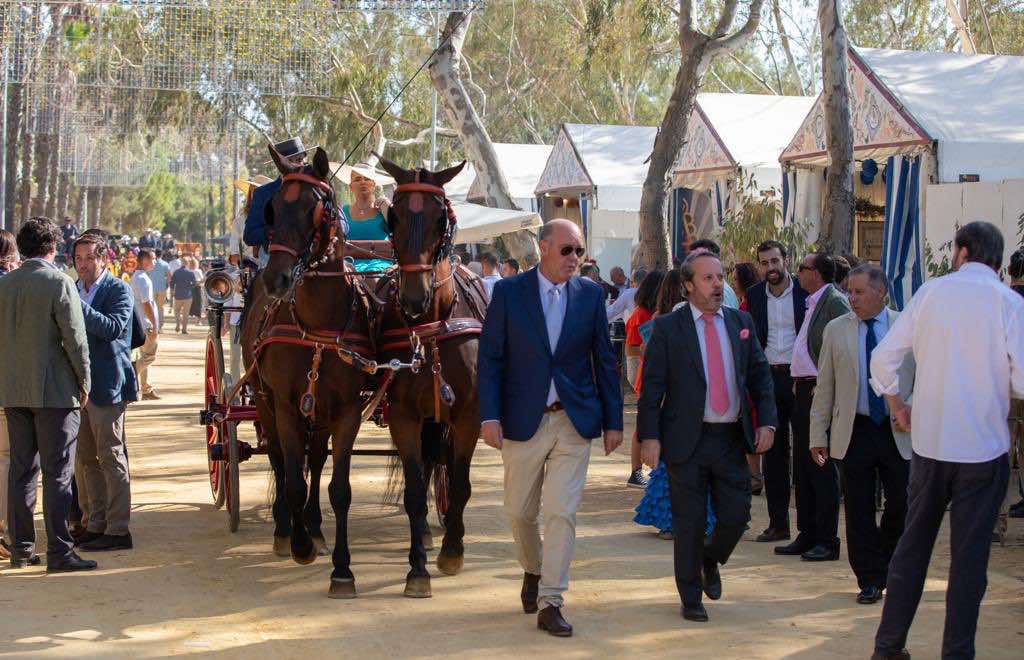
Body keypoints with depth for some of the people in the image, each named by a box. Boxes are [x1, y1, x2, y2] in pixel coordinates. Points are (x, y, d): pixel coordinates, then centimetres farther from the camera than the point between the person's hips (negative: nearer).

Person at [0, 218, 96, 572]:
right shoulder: (59, 283, -12)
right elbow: (75, 339, -12)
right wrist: (83, 382, -1)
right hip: (55, 390, -6)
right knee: (57, 473, -2)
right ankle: (59, 552, -2)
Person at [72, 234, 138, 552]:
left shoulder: (118, 290, -6)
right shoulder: (73, 290, 14)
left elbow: (113, 327, -22)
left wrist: (79, 307, -29)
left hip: (106, 387, -7)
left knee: (111, 458, -4)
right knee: (85, 460, 12)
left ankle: (117, 530, 1)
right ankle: (94, 525, 21)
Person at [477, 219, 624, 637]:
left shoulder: (591, 295, 3)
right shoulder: (509, 292, -3)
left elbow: (604, 361, 7)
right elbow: (489, 358, -3)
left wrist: (613, 421, 5)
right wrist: (490, 415, -12)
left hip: (575, 421, 0)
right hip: (523, 421, 0)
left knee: (562, 512, -6)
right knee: (520, 512, 11)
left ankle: (550, 603, 0)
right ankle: (533, 570, 40)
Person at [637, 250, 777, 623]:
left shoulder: (741, 323, 9)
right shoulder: (667, 328, -3)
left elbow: (760, 375, 12)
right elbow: (651, 386, -5)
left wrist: (766, 421, 1)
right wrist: (649, 436, -11)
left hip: (731, 438, 4)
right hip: (687, 439, -3)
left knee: (736, 516, 4)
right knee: (689, 523, 3)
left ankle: (710, 560, 36)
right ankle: (691, 598, 18)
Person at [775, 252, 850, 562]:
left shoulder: (835, 301, -12)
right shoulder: (813, 302, 17)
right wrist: (800, 385, 15)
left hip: (820, 392, -10)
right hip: (802, 390, 10)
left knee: (822, 467, -5)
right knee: (802, 466, 13)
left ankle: (827, 541, 1)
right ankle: (807, 535, 21)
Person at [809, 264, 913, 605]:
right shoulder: (836, 330, 5)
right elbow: (824, 386, 6)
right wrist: (818, 434, 3)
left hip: (900, 432, 0)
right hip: (853, 432, 0)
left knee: (902, 507, 2)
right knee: (859, 512, 2)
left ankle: (891, 573, 25)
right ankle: (870, 580, 13)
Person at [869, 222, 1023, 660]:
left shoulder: (931, 292, 0)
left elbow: (883, 357, 0)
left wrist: (897, 407, 15)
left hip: (928, 441, 3)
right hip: (984, 447, -3)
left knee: (912, 544, 14)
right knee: (970, 554, 5)